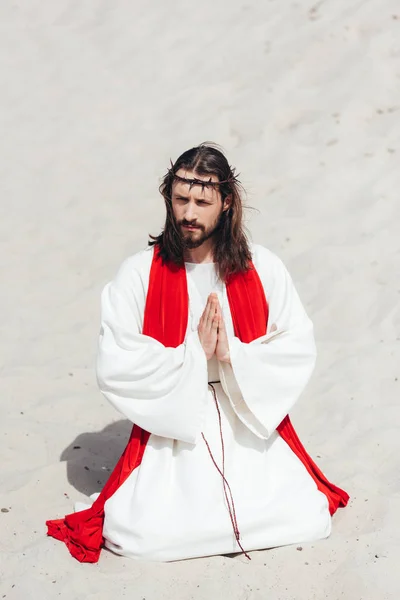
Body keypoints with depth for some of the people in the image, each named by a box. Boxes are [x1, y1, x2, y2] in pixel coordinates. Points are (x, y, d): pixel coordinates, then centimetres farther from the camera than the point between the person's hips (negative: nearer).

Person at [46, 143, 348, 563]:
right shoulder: (139, 274, -5)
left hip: (253, 423, 2)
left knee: (303, 520, -13)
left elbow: (298, 350, -3)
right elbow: (114, 368, -12)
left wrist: (235, 355, -17)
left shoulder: (262, 268, 0)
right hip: (171, 430, -1)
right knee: (144, 535, -20)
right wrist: (192, 354, -15)